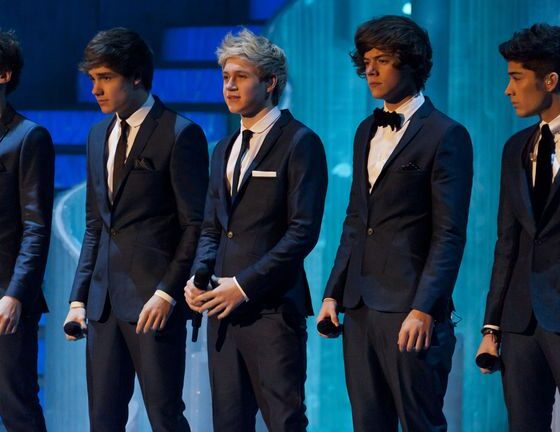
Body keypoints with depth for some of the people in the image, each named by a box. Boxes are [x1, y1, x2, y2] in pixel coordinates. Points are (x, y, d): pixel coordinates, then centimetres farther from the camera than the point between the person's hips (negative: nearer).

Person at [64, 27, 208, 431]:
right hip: (105, 301, 7)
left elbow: (195, 225, -9)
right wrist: (79, 297, 13)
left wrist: (167, 293, -15)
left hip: (154, 299, -7)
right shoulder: (99, 135, 16)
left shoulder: (180, 134, -7)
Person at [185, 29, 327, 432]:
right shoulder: (226, 149, 19)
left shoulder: (299, 143, -6)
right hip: (225, 307, 7)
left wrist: (243, 285, -16)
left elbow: (303, 231, -13)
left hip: (272, 308, -7)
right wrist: (199, 276, 2)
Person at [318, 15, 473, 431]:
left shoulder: (445, 135, -7)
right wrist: (334, 292, 12)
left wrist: (424, 309, -18)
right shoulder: (367, 131, 16)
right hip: (360, 306, 7)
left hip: (409, 309, -7)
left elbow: (449, 234, -12)